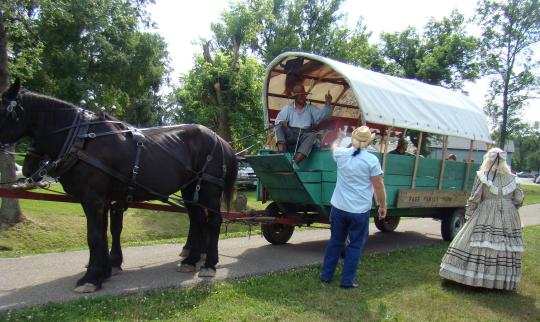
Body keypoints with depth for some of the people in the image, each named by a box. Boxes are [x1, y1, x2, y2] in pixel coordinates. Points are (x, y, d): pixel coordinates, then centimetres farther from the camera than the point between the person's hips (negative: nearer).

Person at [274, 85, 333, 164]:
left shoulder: (311, 108, 21)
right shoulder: (287, 108, 18)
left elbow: (322, 115, 6)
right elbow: (278, 120, 7)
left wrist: (327, 104, -12)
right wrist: (281, 122, -18)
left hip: (304, 135, 0)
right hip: (290, 134, 0)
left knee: (313, 135, -32)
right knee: (280, 127, -26)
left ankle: (294, 162, -51)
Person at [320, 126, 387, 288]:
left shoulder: (341, 154, -1)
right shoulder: (371, 160, -12)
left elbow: (334, 146, 24)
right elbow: (379, 186, -9)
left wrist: (340, 137, 44)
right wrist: (383, 206, 4)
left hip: (338, 207, 4)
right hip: (360, 211, -4)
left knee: (335, 241, 18)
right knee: (355, 245, 10)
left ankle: (326, 276, 27)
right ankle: (347, 281, 15)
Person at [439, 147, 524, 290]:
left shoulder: (483, 176, -3)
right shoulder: (511, 177, 6)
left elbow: (474, 198, -3)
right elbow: (519, 199, 7)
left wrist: (468, 214, 6)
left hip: (486, 216, -3)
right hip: (508, 218, 3)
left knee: (478, 245, 0)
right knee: (506, 247, 7)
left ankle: (472, 276, 4)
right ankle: (503, 279, 12)